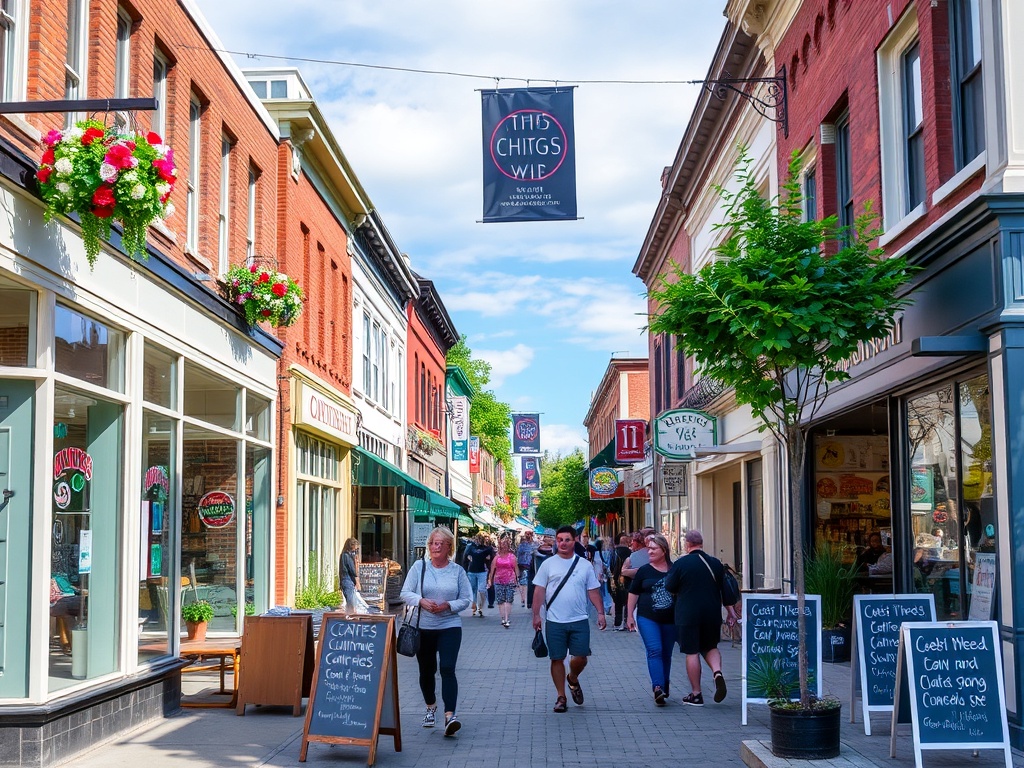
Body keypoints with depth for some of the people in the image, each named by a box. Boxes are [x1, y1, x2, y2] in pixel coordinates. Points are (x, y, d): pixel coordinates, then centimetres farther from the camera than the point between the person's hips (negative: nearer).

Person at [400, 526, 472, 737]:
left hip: (450, 626, -2)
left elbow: (466, 599, 3)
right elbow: (405, 593, 1)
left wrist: (448, 606, -15)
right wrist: (421, 601, -18)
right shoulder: (419, 567, 2)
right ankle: (431, 707, 36)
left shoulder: (457, 571, 2)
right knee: (426, 670, 12)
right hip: (423, 627, 2)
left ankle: (450, 715, -22)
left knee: (447, 669, -15)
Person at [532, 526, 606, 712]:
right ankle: (561, 697, 17)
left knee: (581, 658, 0)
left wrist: (600, 612, 1)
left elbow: (593, 591, 9)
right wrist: (536, 614, -4)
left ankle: (572, 679, 32)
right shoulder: (548, 564, 2)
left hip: (579, 620, 1)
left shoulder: (584, 565, 6)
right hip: (555, 621, -1)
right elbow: (539, 591, 2)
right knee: (557, 659, 4)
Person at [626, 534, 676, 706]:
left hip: (670, 619, 2)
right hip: (647, 618, -1)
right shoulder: (644, 571, 3)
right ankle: (658, 687, -22)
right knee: (654, 651, -16)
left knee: (666, 653, 10)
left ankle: (664, 688, 24)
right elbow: (633, 593, 8)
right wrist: (630, 615, 4)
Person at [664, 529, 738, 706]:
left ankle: (696, 694, 5)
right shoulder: (715, 563, 4)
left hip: (687, 614, -4)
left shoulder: (680, 564, -9)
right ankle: (717, 672, -8)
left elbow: (669, 588, -4)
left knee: (692, 652, 2)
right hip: (712, 614, 4)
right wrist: (731, 612, 15)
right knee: (710, 646, 20)